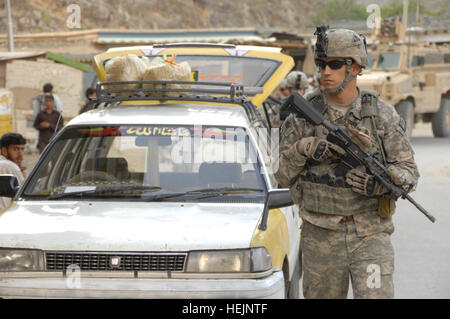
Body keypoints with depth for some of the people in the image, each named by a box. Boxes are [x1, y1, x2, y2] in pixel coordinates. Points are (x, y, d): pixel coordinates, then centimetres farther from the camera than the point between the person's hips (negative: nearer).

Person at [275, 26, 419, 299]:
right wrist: (303, 150, -14)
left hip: (371, 236, -1)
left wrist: (379, 183, -18)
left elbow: (409, 172, 3)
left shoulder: (382, 115, 1)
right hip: (321, 236, 1)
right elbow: (284, 175, 6)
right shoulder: (303, 115, 2)